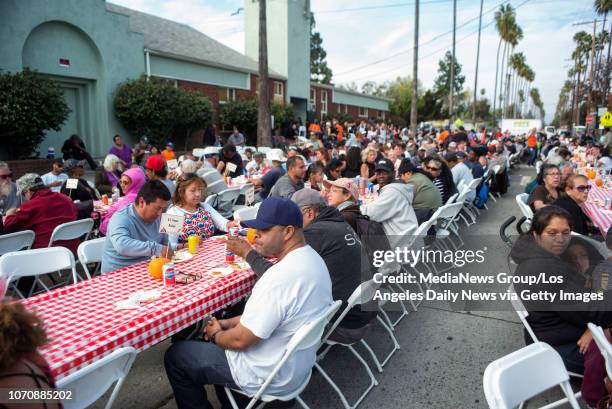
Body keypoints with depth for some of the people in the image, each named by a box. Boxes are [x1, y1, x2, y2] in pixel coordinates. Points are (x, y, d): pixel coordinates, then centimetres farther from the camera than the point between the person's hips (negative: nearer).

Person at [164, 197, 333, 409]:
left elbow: (241, 340, -24)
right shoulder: (311, 259, -2)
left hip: (270, 375, -9)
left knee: (175, 356, 4)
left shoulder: (282, 276, -33)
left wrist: (215, 335, -4)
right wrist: (229, 323, 6)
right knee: (222, 330, 27)